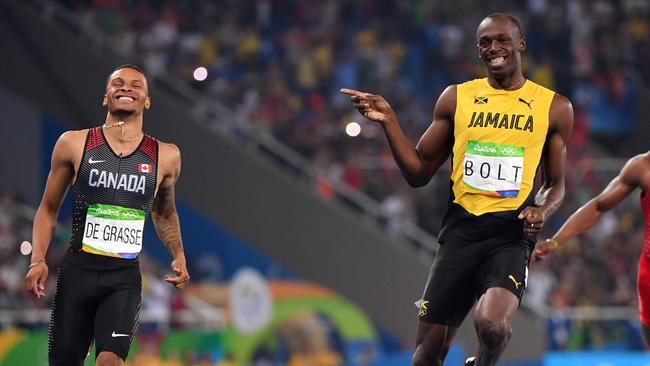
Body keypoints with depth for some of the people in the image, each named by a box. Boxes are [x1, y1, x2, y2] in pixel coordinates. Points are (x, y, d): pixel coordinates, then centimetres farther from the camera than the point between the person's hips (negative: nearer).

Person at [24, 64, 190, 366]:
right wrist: (37, 260, -4)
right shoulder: (74, 144, 1)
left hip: (125, 279, 0)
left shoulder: (165, 157, 5)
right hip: (77, 273, 0)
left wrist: (178, 256, 9)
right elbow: (48, 209, 9)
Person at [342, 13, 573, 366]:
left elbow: (556, 184, 16)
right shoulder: (456, 98, 9)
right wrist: (389, 122, -2)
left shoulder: (554, 107, 7)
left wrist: (542, 210, -6)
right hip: (460, 230, 2)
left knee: (492, 324, -29)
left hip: (510, 233, -2)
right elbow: (419, 173, 11)